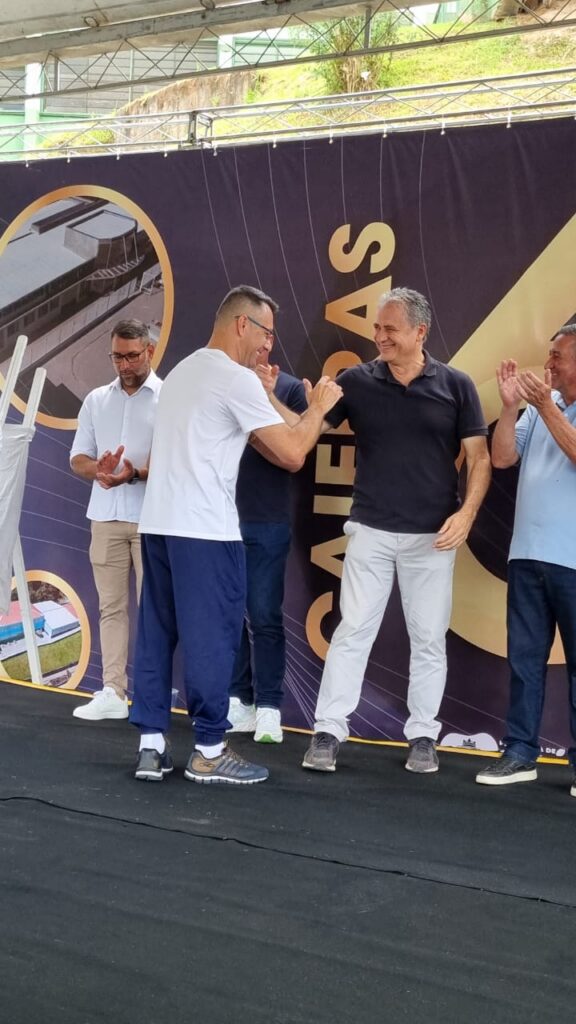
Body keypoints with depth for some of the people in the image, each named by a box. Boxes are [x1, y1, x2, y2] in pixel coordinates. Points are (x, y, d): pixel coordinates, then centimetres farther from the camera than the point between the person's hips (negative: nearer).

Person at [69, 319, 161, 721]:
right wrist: (98, 468, -13)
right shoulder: (96, 400, 12)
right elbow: (77, 459, 10)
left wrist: (136, 474, -25)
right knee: (111, 605, 5)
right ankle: (112, 692, 8)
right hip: (106, 516, 4)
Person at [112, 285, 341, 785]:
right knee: (212, 636, -2)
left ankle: (151, 745, 12)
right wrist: (319, 407, 5)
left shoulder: (183, 371, 19)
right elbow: (292, 454, -10)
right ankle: (209, 751, 3)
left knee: (157, 633, 9)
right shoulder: (238, 379, -9)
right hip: (205, 529, -9)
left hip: (158, 522, 9)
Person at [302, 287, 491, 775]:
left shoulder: (456, 385, -2)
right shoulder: (356, 381, 0)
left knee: (428, 638, 7)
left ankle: (423, 736, 19)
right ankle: (328, 733, 5)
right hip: (371, 531, 0)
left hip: (433, 536, 0)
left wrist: (466, 513, -15)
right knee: (353, 631, 0)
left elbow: (479, 458, -1)